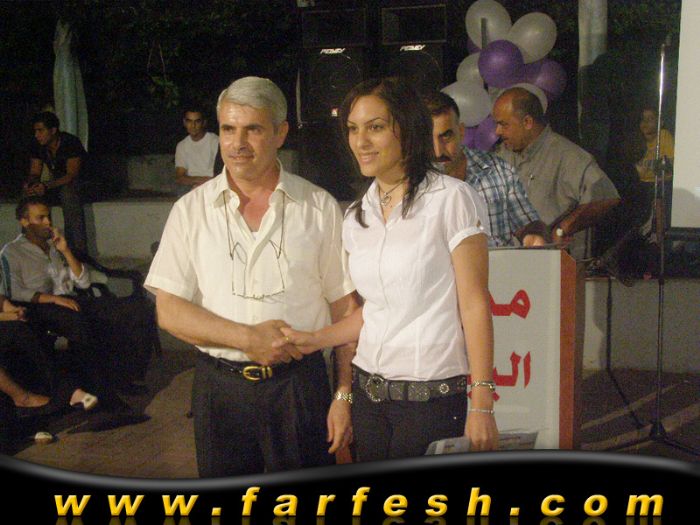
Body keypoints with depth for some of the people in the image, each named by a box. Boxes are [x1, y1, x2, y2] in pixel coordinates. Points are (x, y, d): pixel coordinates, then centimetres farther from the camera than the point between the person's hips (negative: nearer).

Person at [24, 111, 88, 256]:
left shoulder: (71, 143, -22)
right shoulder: (37, 146, -3)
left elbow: (72, 175, -27)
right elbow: (34, 173, 1)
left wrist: (46, 186, -40)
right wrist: (29, 184, -24)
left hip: (82, 185, -6)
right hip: (56, 186, 6)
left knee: (68, 190, -39)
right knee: (31, 196, -22)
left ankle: (79, 251, -40)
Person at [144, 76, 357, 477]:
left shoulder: (320, 208, 0)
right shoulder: (192, 210, 2)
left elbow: (344, 306, 1)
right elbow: (169, 310, -2)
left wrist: (344, 394, -4)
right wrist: (248, 338, -13)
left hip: (301, 383, 0)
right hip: (220, 387, 1)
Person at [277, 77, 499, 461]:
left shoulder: (451, 199, -9)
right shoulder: (357, 217, 10)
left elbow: (474, 305, -10)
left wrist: (482, 405, -13)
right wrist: (316, 339, 2)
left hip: (434, 397, -5)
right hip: (368, 395, 6)